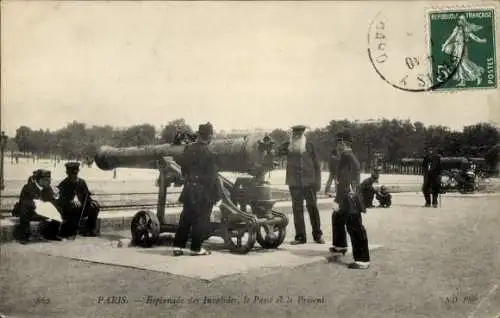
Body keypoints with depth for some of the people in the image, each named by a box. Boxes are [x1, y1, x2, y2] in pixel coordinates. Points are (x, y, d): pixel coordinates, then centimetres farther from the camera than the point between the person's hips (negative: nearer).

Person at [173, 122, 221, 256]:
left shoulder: (188, 148, 0)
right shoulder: (209, 154, -17)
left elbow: (183, 168, 9)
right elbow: (212, 176, -14)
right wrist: (217, 193, -6)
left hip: (189, 189, 6)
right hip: (204, 191, -6)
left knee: (185, 218, 13)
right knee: (200, 220, 5)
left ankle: (178, 246, 14)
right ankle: (196, 248, 12)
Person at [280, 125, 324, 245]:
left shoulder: (309, 146, 3)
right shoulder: (287, 146, 5)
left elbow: (316, 164, 4)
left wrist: (317, 181, -1)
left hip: (309, 182, -1)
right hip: (294, 183, 1)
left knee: (313, 208, 2)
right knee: (297, 209, 5)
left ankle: (317, 235, 13)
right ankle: (300, 236, 12)